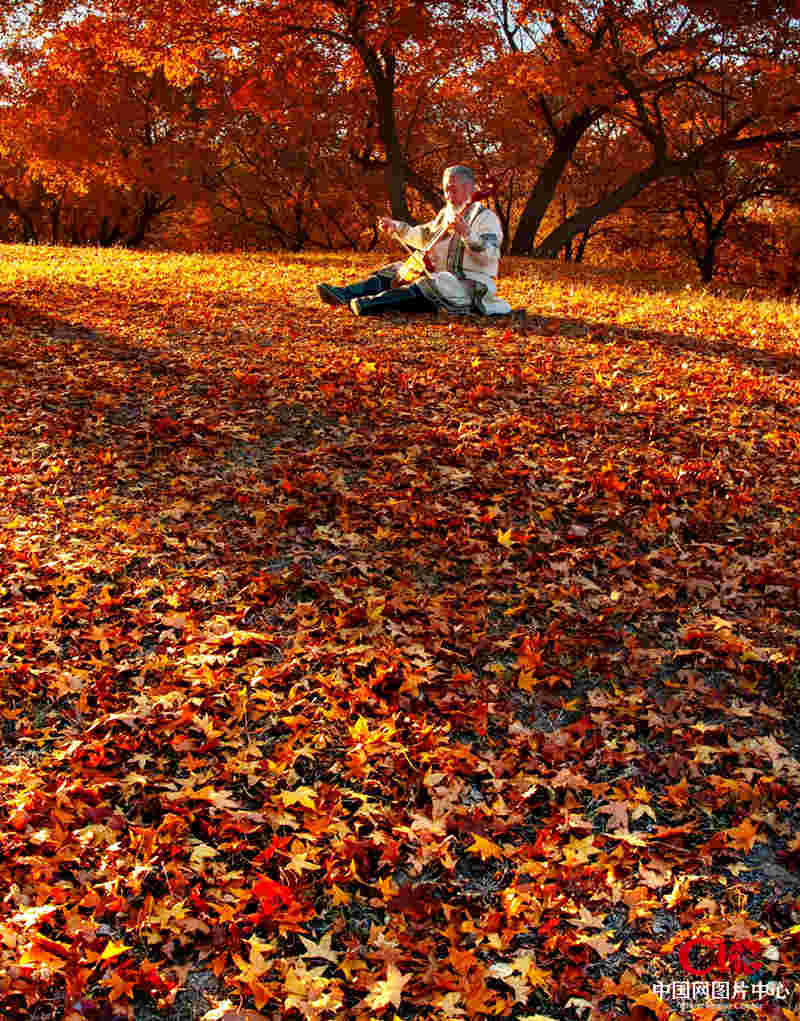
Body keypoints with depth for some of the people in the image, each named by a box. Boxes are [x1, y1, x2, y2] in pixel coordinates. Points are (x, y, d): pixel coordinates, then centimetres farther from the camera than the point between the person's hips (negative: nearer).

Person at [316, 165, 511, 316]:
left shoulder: (485, 217, -7)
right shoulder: (445, 214, 19)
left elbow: (488, 256, -21)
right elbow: (422, 236, 30)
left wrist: (466, 232, -33)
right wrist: (396, 227, 18)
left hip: (473, 287, -8)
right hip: (445, 280, 9)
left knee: (432, 285, -35)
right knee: (398, 270, 0)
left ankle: (370, 304, -50)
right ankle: (344, 294, -17)